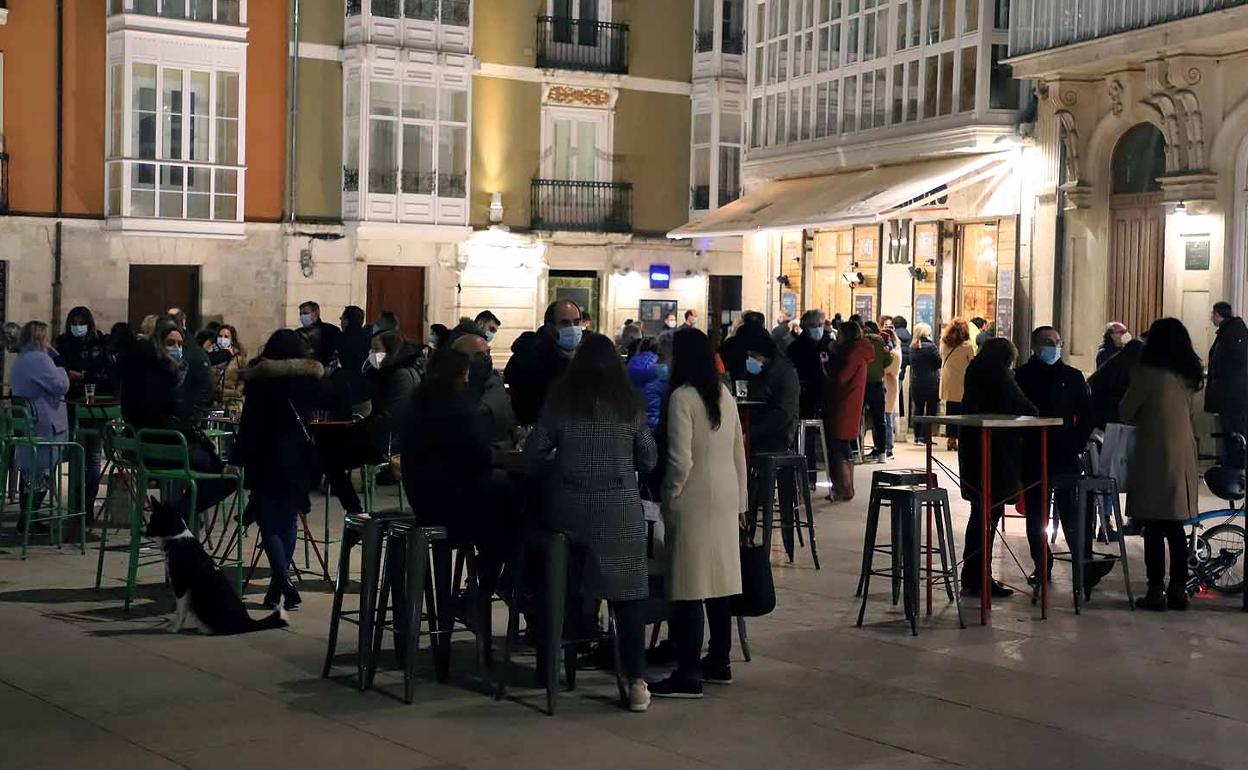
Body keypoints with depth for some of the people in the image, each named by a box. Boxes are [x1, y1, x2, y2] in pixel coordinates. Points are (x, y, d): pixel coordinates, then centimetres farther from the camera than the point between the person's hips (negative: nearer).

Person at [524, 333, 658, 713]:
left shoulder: (560, 400, -1)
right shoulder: (630, 404, 0)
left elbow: (533, 454, -2)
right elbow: (648, 460, 5)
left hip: (569, 509, 1)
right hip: (619, 513, 0)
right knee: (626, 596, 0)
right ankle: (636, 681, -3)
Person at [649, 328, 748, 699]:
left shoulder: (682, 397, -14)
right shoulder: (725, 395, 8)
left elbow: (681, 460, -18)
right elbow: (739, 453, 12)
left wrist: (669, 497, -4)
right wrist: (740, 502, 18)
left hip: (694, 501, -8)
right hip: (725, 498, 8)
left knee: (689, 587, -5)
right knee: (719, 581, 14)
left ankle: (689, 674, -3)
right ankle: (719, 661, 23)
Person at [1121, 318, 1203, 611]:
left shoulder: (1148, 374, -12)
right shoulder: (1189, 377, 7)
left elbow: (1125, 412, -4)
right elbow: (1191, 413, 16)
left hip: (1154, 458, -6)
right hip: (1183, 458, 6)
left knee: (1154, 527, -2)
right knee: (1175, 526, 12)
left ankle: (1156, 591, 0)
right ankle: (1178, 590, 16)